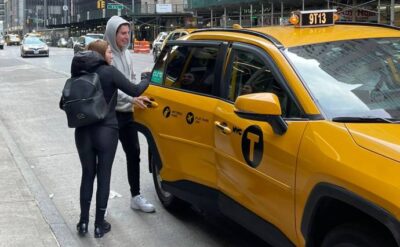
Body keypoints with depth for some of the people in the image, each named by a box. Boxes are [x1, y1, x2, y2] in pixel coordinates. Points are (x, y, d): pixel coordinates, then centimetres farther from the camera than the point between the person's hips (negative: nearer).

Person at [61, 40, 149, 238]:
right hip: (106, 131, -4)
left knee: (87, 175, 16)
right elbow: (134, 91, -7)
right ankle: (99, 225, 15)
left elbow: (64, 104, 6)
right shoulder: (109, 72, -10)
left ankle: (83, 222, 21)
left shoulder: (78, 74, 4)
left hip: (83, 132, 4)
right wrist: (148, 80, 12)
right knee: (103, 177, 7)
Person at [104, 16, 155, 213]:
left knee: (133, 153, 12)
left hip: (126, 112, 8)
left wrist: (139, 96, 3)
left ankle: (136, 197, 24)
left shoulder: (127, 54, 9)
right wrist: (132, 99, -28)